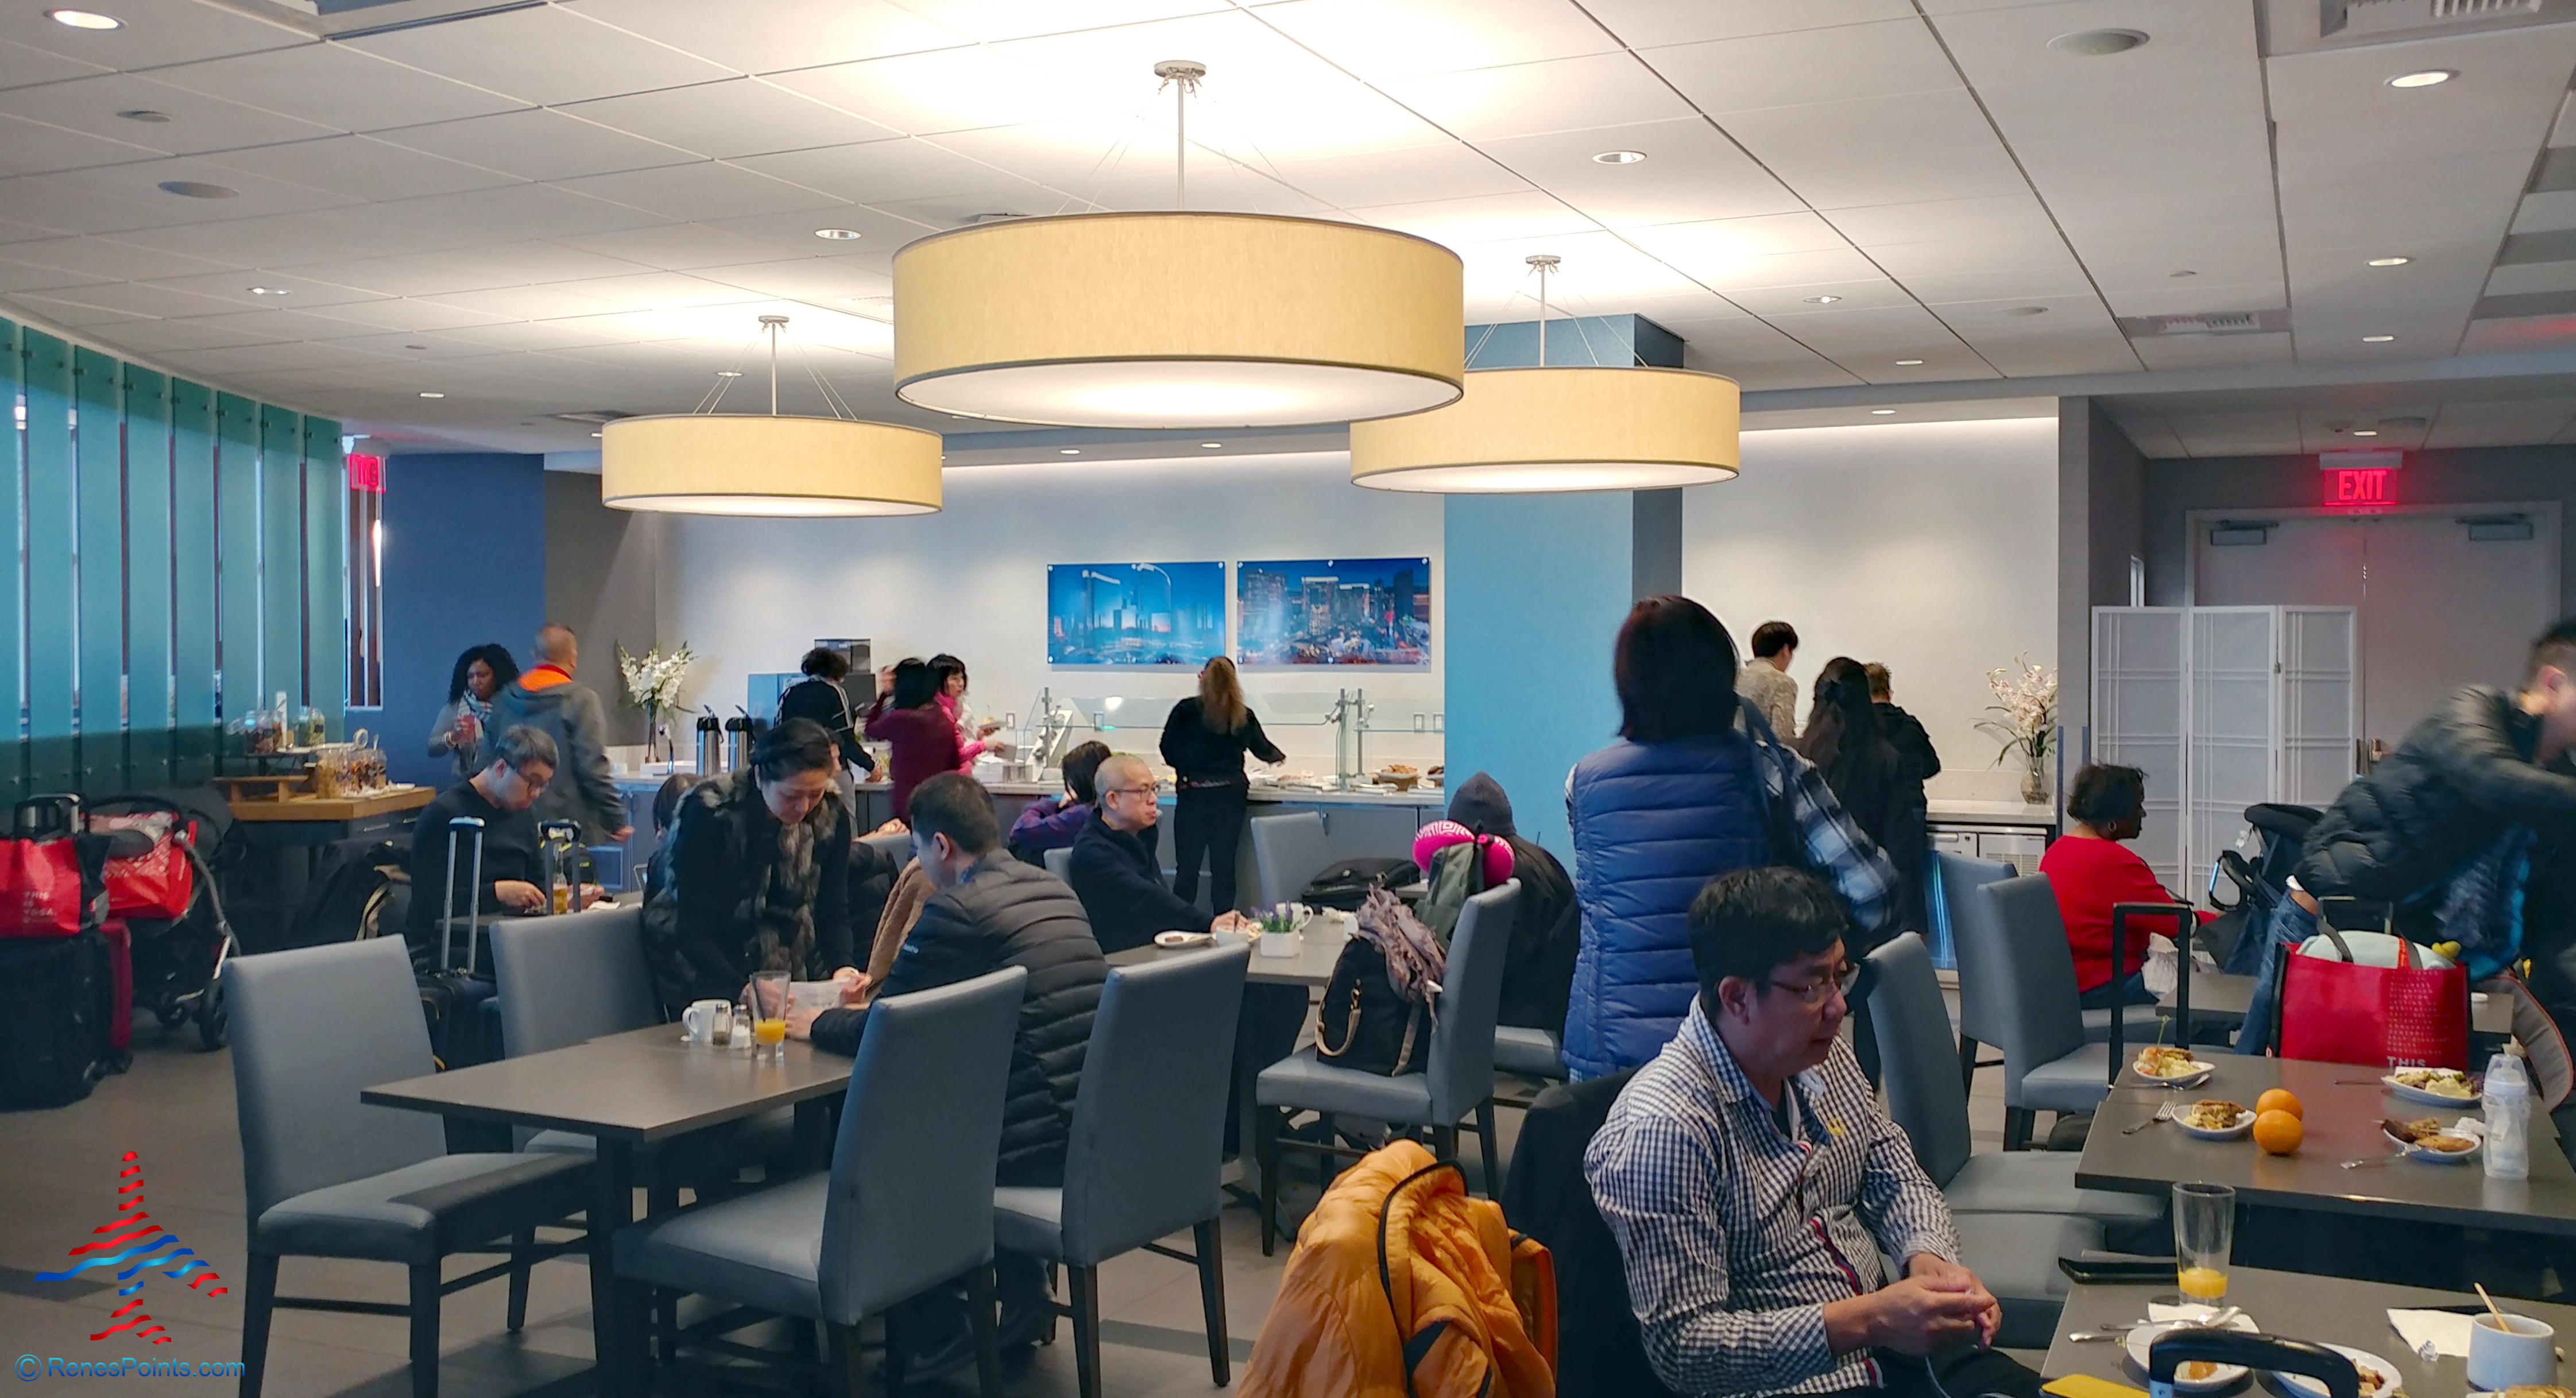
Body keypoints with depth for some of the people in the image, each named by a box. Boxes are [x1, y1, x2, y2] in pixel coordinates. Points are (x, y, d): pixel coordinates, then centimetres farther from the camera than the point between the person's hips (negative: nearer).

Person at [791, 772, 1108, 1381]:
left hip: (1041, 1145, -8)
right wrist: (887, 990, 27)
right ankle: (1021, 1294, 32)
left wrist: (817, 1023, 12)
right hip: (1097, 1130, 8)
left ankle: (939, 1331, 21)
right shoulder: (1054, 889, 11)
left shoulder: (956, 910, -13)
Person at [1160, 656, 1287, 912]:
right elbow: (1263, 749, 19)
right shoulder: (1243, 716, 4)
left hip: (1193, 795, -2)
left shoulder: (1186, 710, -5)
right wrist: (1279, 756, 42)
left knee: (1187, 867, 3)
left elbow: (1169, 751, -1)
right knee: (1224, 866, 8)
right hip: (1230, 796, 2)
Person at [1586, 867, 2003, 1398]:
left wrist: (1931, 1259, -6)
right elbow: (1681, 1347, -21)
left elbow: (1898, 1180, 16)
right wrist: (1866, 1320, -25)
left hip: (1894, 1346, 8)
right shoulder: (1663, 1130, -21)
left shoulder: (1825, 1057, 5)